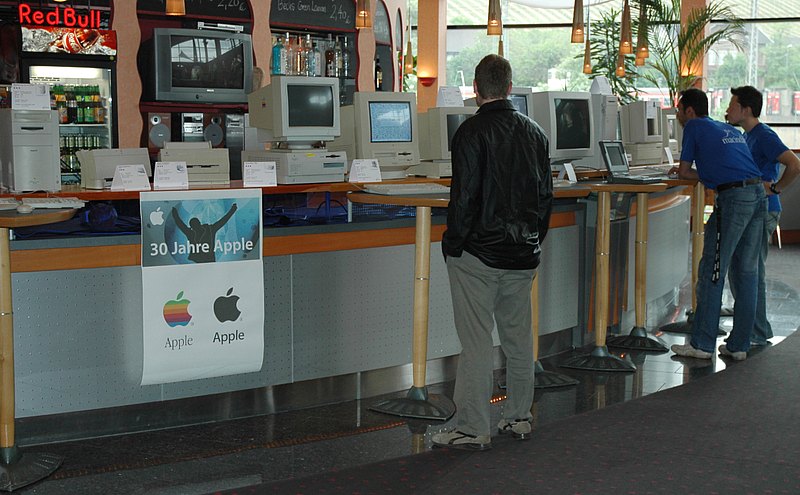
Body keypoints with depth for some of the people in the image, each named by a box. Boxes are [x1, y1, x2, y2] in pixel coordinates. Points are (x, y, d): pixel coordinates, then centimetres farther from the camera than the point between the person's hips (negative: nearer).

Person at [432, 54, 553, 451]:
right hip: (523, 254, 7)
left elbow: (464, 195, -16)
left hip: (479, 254, -6)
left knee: (476, 341, -2)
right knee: (518, 336, 15)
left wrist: (452, 243, -6)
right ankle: (519, 418, 25)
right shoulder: (535, 132, 8)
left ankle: (473, 429, 2)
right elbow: (546, 194, 12)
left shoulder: (472, 132, -12)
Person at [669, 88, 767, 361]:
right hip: (758, 195, 8)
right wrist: (701, 171, 33)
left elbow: (683, 172, 7)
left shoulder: (694, 126, 6)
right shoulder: (731, 130, 26)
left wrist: (687, 171, 26)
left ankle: (702, 344, 1)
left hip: (733, 197, -8)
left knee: (712, 272, -2)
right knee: (746, 271, 10)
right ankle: (739, 344, 13)